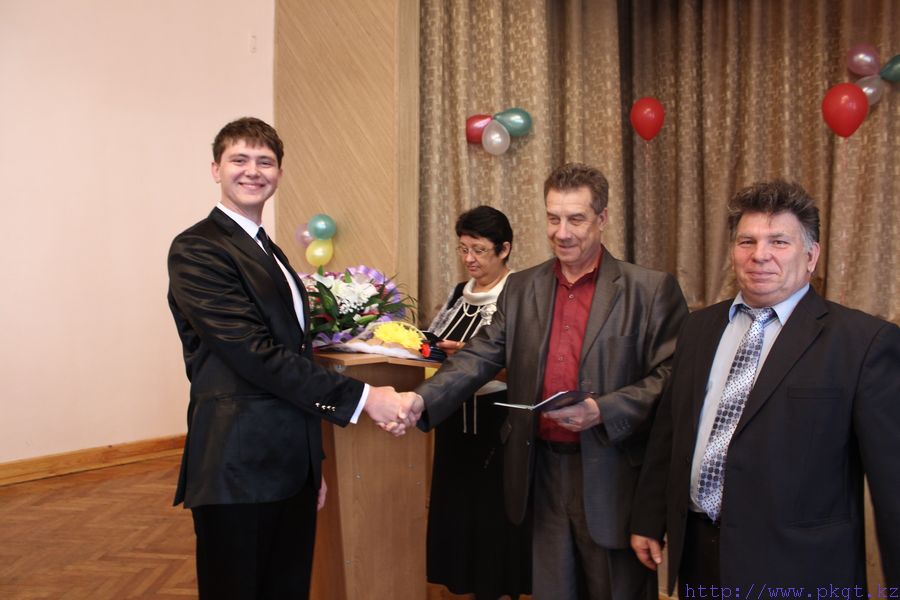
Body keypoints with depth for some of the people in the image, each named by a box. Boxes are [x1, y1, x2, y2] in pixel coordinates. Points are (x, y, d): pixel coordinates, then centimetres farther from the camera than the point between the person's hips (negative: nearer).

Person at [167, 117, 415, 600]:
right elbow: (256, 354, -19)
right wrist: (360, 397, -18)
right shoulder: (198, 250, -10)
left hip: (291, 468, 8)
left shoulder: (270, 252, 16)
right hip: (237, 469, -8)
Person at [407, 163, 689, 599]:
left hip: (613, 477, -3)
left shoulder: (652, 290, -6)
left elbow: (671, 377, -9)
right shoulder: (520, 289, 7)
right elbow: (480, 357, 1)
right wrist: (422, 400, -15)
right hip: (542, 471, 4)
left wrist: (602, 411, -23)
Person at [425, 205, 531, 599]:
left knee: (498, 508, 3)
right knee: (459, 504, 12)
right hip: (457, 419, 6)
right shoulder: (458, 295, 11)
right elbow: (437, 343, 17)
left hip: (501, 422, -6)